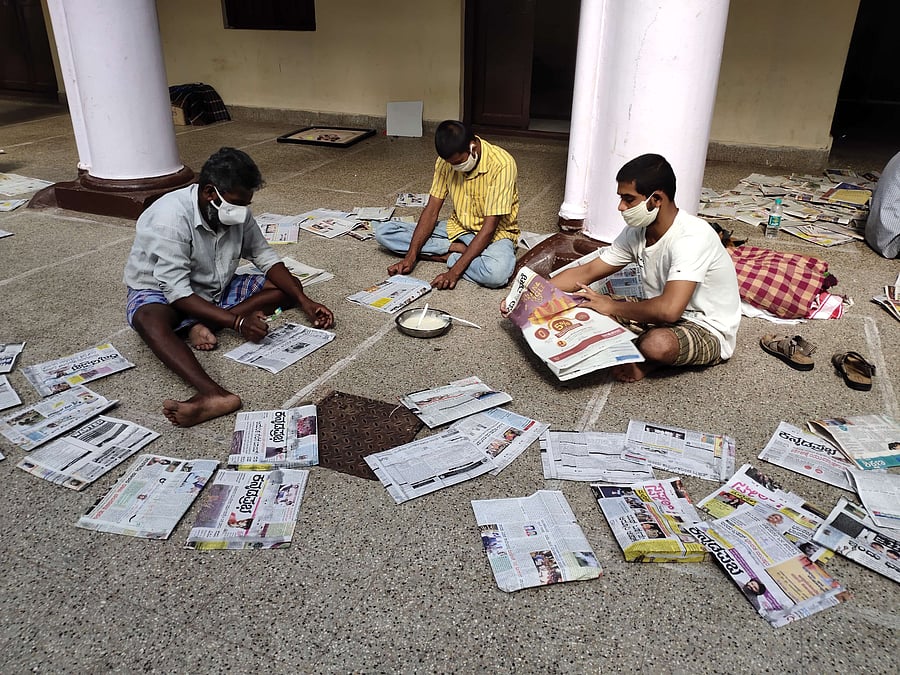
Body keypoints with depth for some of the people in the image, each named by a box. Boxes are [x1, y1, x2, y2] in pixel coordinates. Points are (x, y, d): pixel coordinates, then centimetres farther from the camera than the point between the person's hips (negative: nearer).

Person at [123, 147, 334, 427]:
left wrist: (305, 302, -15)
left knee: (289, 287, -7)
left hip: (217, 289, 7)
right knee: (148, 319, -41)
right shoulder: (170, 218, -29)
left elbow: (265, 256, -2)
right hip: (162, 291, -6)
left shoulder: (237, 212, -10)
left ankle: (205, 325, -23)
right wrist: (237, 321, -38)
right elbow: (177, 292, -31)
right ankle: (213, 394, -61)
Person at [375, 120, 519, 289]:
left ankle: (449, 256, -14)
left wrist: (455, 271, -32)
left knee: (496, 273, -43)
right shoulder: (446, 161, -8)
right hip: (458, 228, 6)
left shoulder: (501, 164, -25)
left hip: (495, 233, -5)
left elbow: (489, 228, -27)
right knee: (383, 231, -9)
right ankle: (457, 249, -15)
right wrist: (410, 256, -18)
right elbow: (432, 210, -5)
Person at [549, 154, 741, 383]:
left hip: (710, 331, -7)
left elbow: (669, 309, -40)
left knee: (657, 344, -39)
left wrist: (613, 306, -25)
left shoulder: (691, 237, -29)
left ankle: (645, 360, -6)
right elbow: (586, 272, 4)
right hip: (663, 318, 7)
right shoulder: (637, 231, -4)